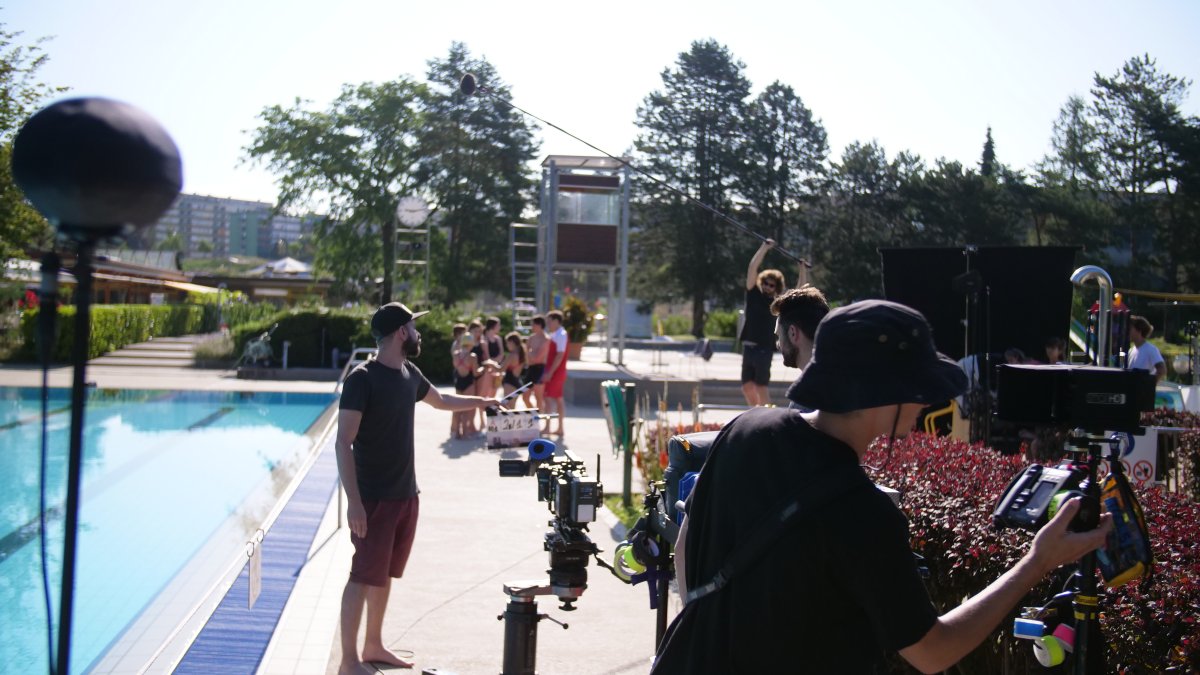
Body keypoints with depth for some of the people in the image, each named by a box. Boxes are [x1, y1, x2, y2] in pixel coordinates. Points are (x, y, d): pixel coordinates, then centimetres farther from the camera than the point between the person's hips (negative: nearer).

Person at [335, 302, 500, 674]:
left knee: (384, 574, 16)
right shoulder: (362, 378, -16)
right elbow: (343, 442, -19)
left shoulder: (409, 374, 9)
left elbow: (440, 400, 31)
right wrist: (353, 500, -25)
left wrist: (480, 401, 41)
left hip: (406, 495, 8)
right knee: (363, 576, -3)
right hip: (374, 498, -8)